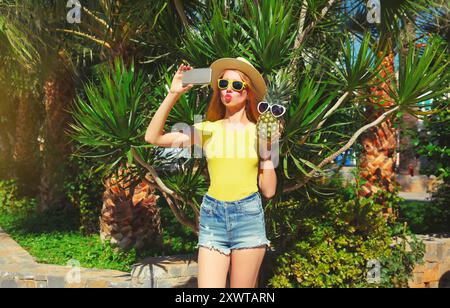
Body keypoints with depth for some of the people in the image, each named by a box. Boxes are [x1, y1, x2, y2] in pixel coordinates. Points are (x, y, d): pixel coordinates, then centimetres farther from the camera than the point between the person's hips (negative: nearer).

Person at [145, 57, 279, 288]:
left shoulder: (258, 132, 5)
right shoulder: (208, 129, 5)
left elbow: (268, 190, 4)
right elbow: (153, 137, -6)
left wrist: (268, 150, -6)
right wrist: (173, 94, -9)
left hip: (248, 216, 0)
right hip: (212, 216, 0)